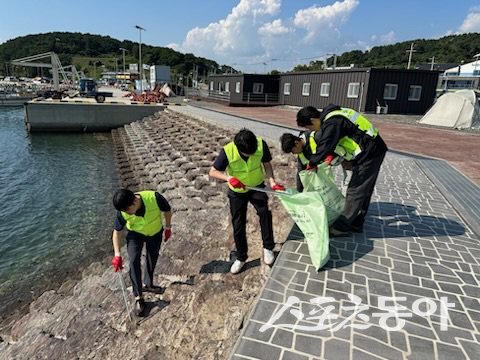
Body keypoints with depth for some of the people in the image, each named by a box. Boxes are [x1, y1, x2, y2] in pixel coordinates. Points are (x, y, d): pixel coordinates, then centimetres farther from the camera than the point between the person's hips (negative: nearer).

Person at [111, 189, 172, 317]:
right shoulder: (123, 212, -29)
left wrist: (168, 228, -4)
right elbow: (117, 231, -13)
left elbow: (167, 210, -16)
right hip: (135, 234, 0)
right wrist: (117, 254, -19)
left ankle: (148, 284, 41)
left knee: (152, 260, 15)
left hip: (155, 233, 0)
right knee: (134, 262, -16)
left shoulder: (154, 198, -37)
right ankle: (138, 297, -5)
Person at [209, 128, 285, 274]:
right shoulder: (227, 151, -30)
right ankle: (241, 257, 27)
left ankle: (268, 248, -6)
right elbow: (213, 172, -20)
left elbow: (267, 164, -9)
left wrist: (272, 182, -24)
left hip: (257, 187, 1)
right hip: (237, 192, 0)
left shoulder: (261, 144, -25)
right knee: (238, 226, 6)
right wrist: (229, 178, -36)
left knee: (264, 212, -26)